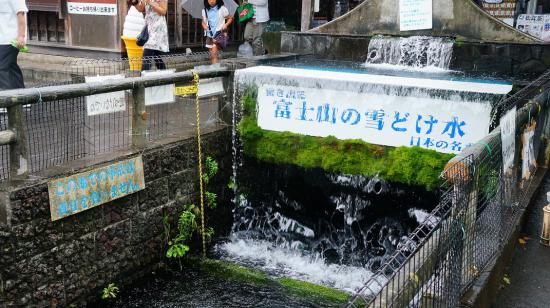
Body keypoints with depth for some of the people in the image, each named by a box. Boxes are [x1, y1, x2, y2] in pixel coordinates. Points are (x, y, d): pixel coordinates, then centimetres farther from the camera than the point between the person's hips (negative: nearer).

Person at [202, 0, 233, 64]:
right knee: (212, 55, 6)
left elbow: (230, 18, 5)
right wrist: (205, 26, -4)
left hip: (219, 33, -5)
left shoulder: (222, 9, -3)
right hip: (209, 35, 5)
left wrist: (226, 25, -13)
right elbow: (203, 22, 19)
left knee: (214, 53, -20)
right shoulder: (205, 11, 8)